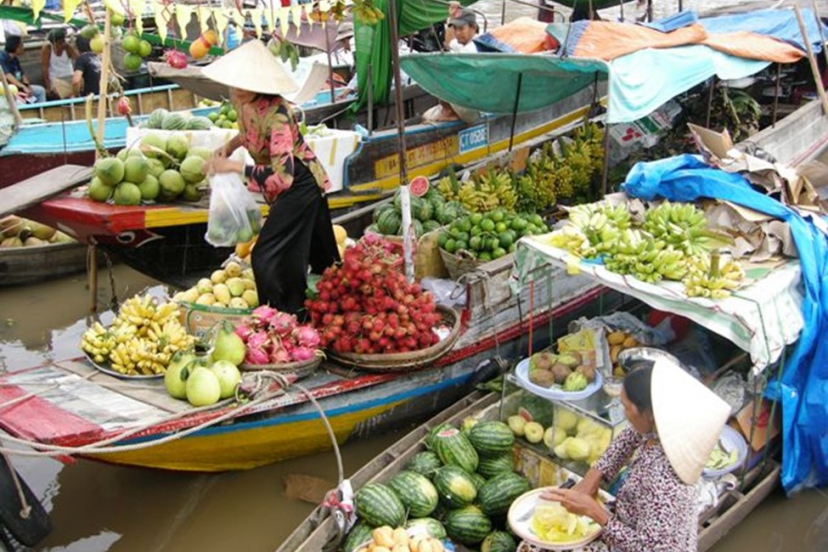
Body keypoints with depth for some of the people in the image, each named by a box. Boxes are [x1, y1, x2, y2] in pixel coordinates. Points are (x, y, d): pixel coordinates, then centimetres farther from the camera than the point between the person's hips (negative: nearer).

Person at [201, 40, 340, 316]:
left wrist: (233, 166, -33)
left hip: (299, 186, -9)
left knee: (266, 258, -8)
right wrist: (230, 145, -2)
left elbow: (282, 176, -38)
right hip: (284, 189, 9)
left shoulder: (275, 113, -32)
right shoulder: (242, 102, -8)